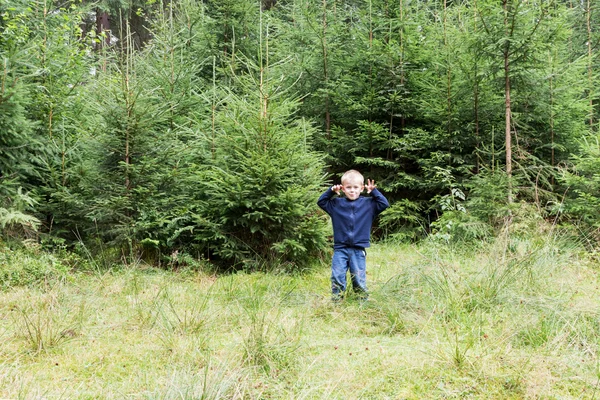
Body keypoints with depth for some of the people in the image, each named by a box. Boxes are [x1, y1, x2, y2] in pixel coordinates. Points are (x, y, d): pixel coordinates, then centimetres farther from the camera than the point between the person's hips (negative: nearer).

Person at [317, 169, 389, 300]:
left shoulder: (368, 204, 5)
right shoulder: (336, 204, 7)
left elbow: (384, 204, 2)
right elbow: (321, 202, 10)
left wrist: (374, 191, -6)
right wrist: (331, 191, -3)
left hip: (359, 250, -1)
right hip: (340, 249, 1)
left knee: (359, 278, 4)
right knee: (337, 277, -1)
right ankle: (336, 300, 7)